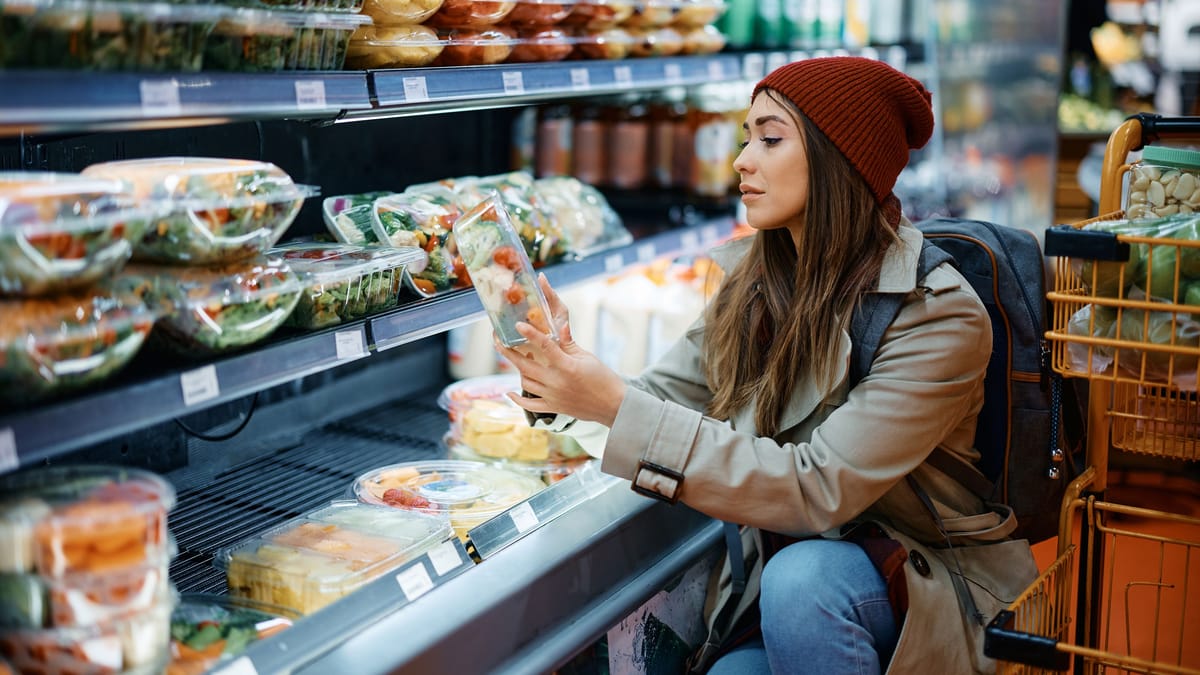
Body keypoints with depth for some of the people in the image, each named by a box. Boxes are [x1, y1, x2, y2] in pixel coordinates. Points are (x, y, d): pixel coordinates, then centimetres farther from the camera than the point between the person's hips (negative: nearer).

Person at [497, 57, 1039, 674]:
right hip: (776, 571, 5)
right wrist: (563, 360, -25)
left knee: (801, 575, -34)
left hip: (926, 577, -4)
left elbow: (818, 490, -28)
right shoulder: (751, 282, 0)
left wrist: (617, 406, -32)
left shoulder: (936, 315, -21)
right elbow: (662, 400, -4)